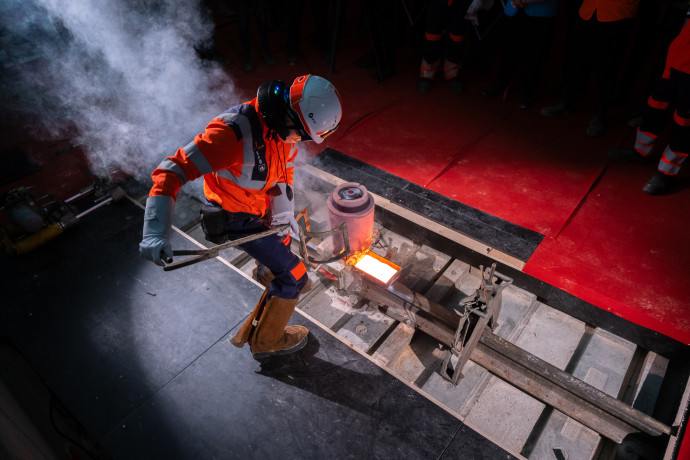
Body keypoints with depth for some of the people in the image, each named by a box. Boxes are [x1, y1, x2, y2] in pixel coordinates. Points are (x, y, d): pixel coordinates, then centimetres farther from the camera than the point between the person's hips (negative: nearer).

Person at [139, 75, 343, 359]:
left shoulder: (282, 127, -9)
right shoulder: (233, 133, -36)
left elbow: (284, 168, 10)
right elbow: (171, 172, -36)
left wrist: (283, 211, -1)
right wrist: (156, 233, -44)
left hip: (263, 211, 8)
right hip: (237, 220, -8)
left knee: (283, 269, 20)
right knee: (293, 277, -2)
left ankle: (252, 332, 42)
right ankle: (266, 342, 23)